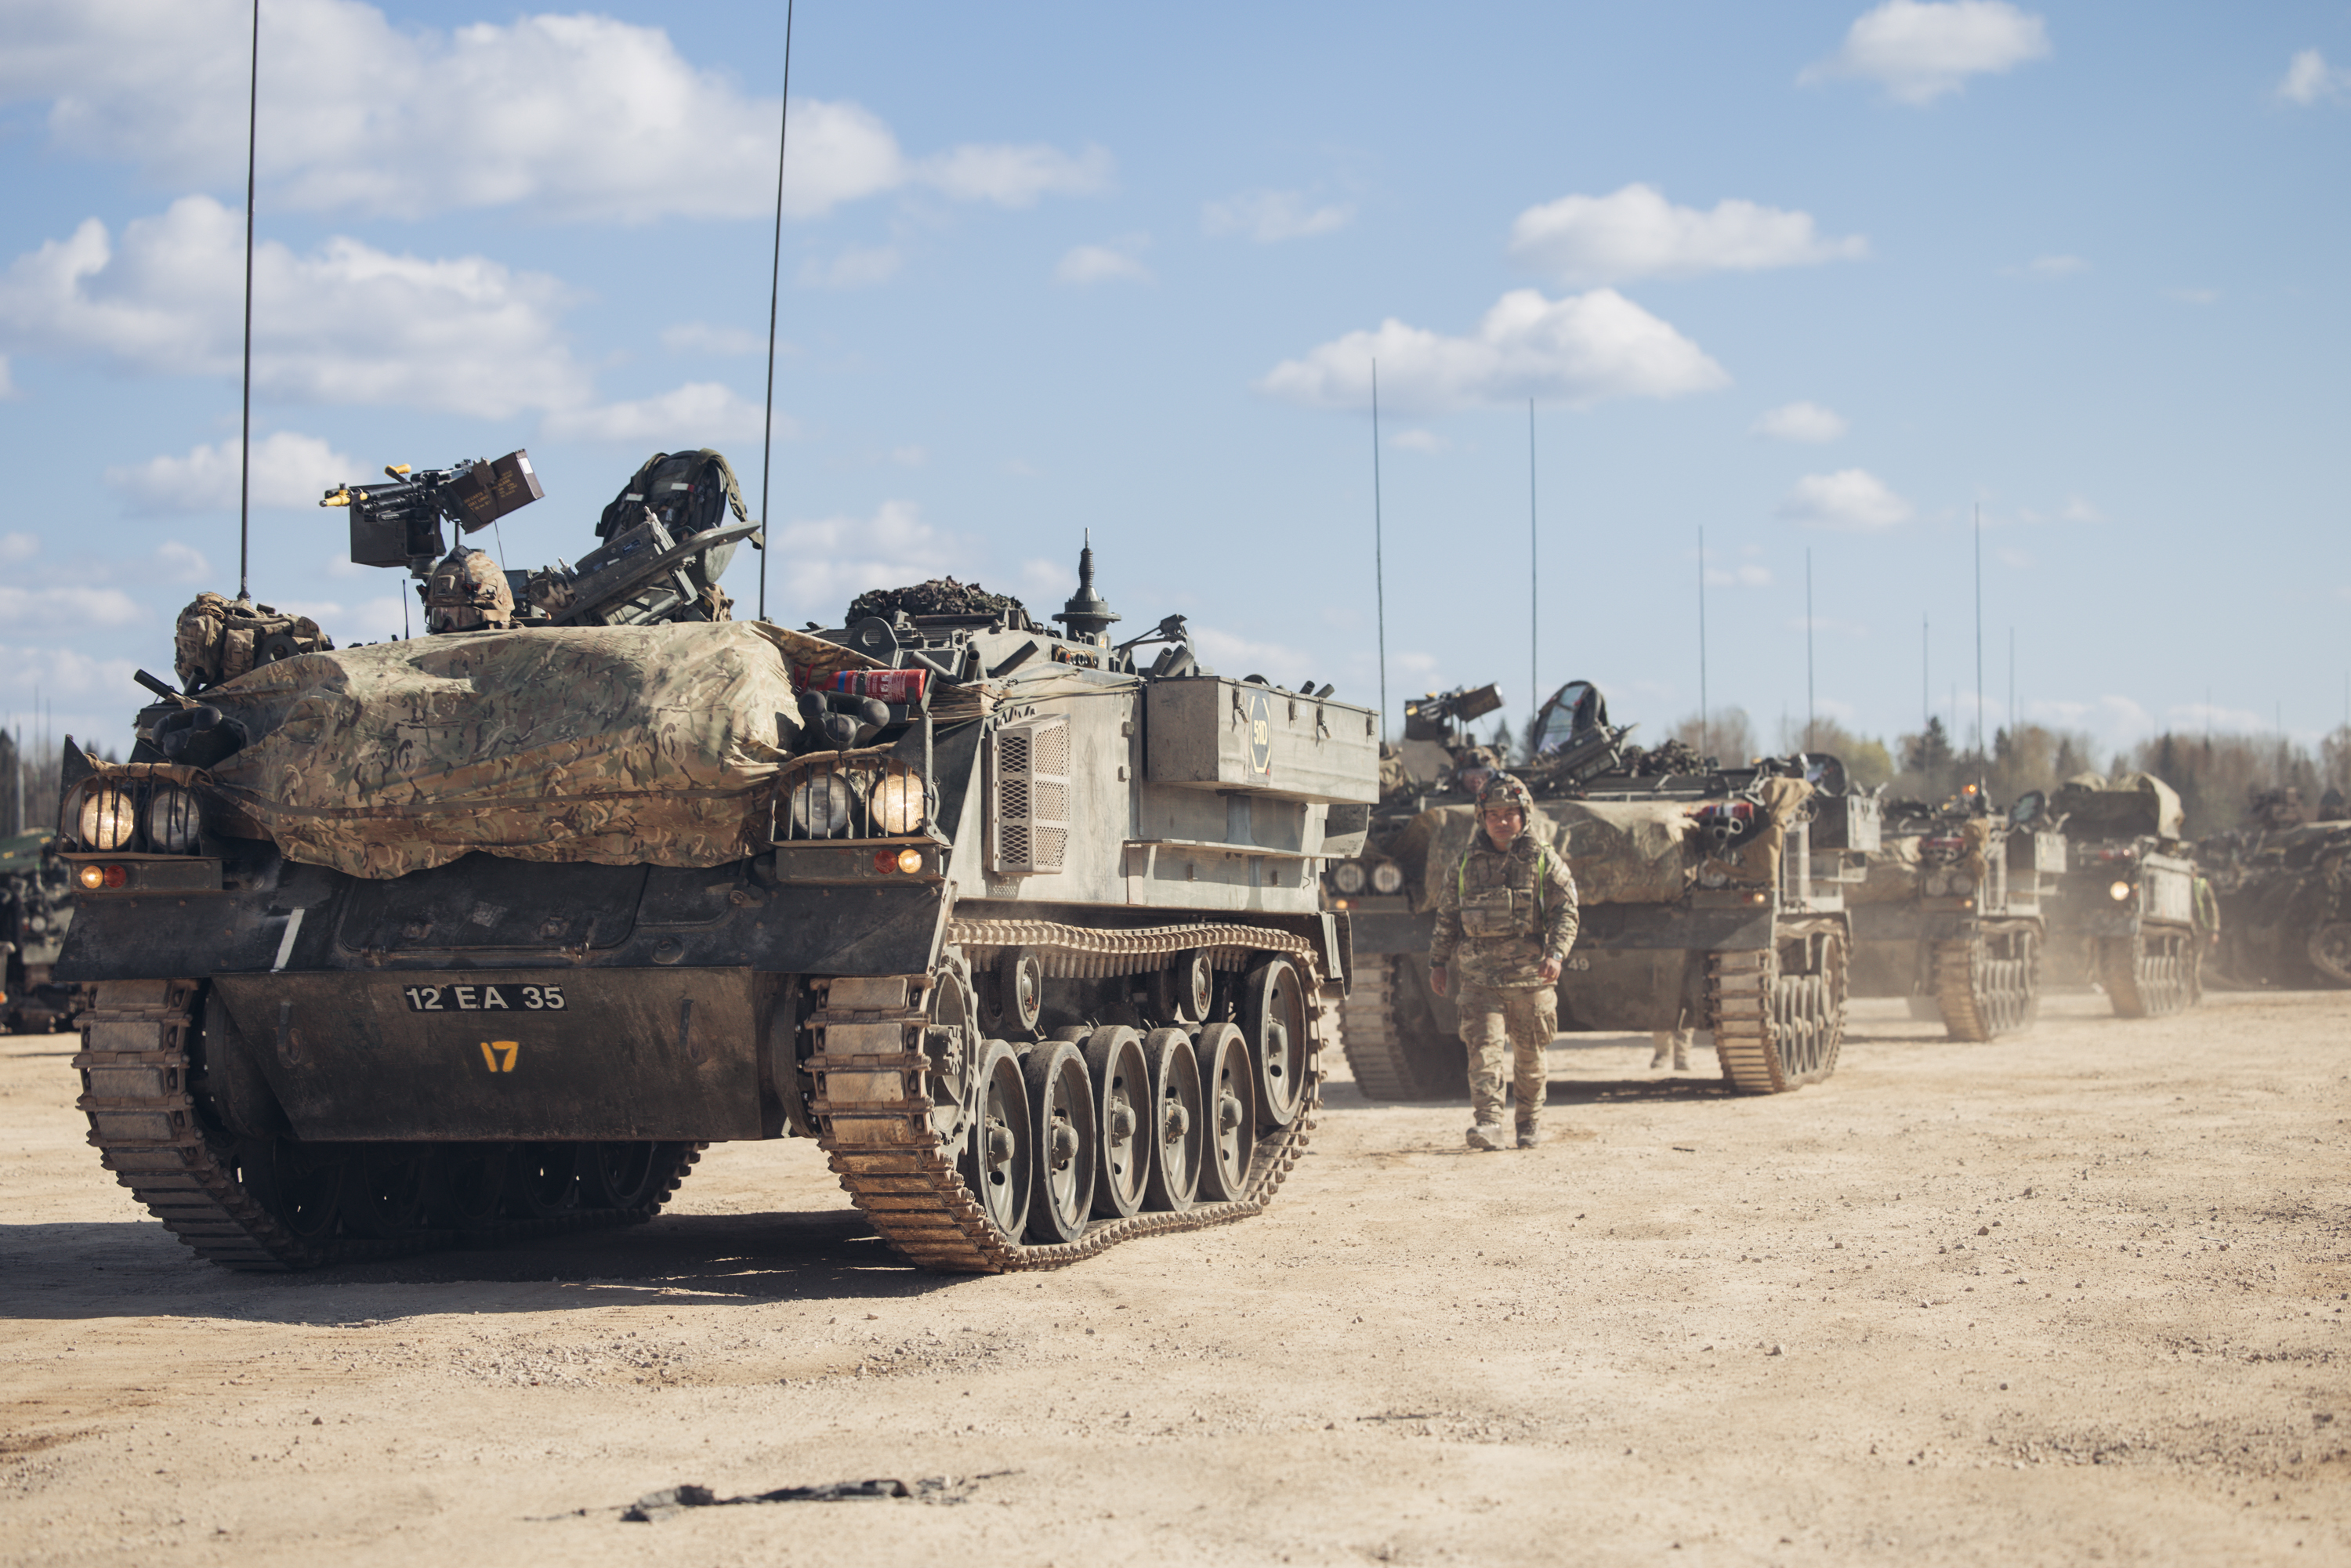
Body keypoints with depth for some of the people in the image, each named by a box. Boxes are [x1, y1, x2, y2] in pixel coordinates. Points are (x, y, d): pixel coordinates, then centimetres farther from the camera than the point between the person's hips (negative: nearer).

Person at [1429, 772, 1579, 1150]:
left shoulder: (1543, 861, 1)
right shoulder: (1467, 863, 7)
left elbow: (1566, 911, -2)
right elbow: (1446, 916, 15)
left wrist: (1556, 952, -17)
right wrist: (1438, 962, 13)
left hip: (1530, 976, -1)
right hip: (1480, 975, 1)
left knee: (1530, 1055, 10)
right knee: (1483, 1047, -14)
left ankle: (1530, 1122, 27)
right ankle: (1488, 1123, -19)